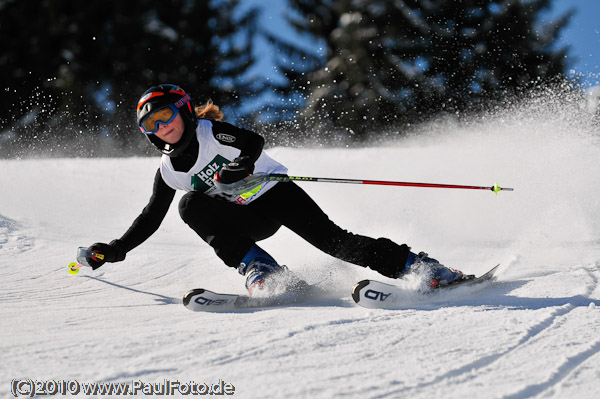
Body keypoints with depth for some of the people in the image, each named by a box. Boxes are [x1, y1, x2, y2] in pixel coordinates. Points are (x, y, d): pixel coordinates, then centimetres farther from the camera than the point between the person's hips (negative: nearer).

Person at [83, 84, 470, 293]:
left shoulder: (210, 132, -10)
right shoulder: (169, 172, 5)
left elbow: (254, 143, -23)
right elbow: (150, 218, 14)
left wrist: (239, 167, -42)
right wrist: (115, 249, 10)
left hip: (277, 193, -4)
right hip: (250, 220, 4)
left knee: (333, 239, -22)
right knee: (192, 206, -21)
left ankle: (420, 266, -17)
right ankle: (260, 270, -29)